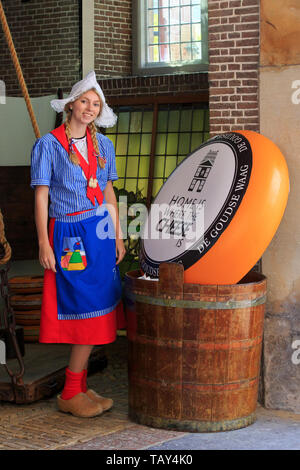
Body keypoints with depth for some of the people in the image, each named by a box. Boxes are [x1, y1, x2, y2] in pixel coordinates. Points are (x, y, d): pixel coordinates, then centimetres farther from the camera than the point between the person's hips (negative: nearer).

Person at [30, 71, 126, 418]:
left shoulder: (103, 144, 13)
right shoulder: (49, 144, -3)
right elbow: (41, 196, -5)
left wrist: (117, 235, 13)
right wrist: (43, 243, -11)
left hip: (101, 233, 6)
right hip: (69, 234, -6)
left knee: (95, 313, 4)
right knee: (90, 312, -8)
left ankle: (78, 388, 14)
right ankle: (70, 395, 3)